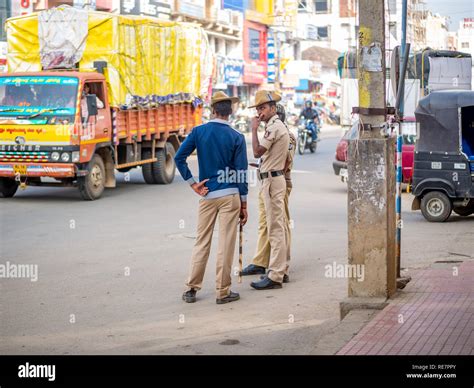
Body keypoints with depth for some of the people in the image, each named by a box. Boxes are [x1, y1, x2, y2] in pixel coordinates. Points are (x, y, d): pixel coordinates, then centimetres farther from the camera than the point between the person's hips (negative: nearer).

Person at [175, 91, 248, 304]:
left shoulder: (198, 132, 0)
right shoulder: (237, 137, -5)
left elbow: (179, 157, -6)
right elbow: (241, 173, -4)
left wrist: (193, 183, -1)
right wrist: (243, 205, 2)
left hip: (207, 194, 2)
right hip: (230, 195, -2)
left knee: (201, 242, 11)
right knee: (226, 244, 2)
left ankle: (191, 289, 14)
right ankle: (223, 292, 7)